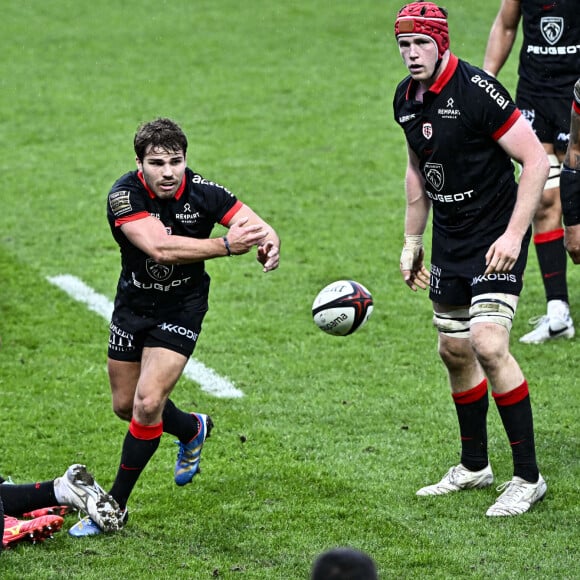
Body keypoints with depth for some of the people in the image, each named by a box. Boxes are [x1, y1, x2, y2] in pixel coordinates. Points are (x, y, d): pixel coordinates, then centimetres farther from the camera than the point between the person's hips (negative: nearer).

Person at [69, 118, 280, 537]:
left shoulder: (202, 192, -19)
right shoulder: (124, 195, -23)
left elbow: (259, 229, -15)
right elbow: (160, 248, -37)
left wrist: (269, 245, -40)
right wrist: (224, 245, -45)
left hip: (181, 309, -2)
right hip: (133, 302, 2)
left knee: (147, 404, -17)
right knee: (125, 405, 17)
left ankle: (115, 505, -2)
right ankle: (193, 429, 48)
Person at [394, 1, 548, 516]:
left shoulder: (477, 90, -20)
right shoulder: (406, 99, 5)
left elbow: (536, 160, -19)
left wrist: (514, 234, -23)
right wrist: (412, 240, 20)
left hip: (496, 236, -8)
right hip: (448, 239, 8)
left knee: (489, 343, -19)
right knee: (454, 351, 13)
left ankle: (528, 477, -10)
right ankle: (474, 467, 30)